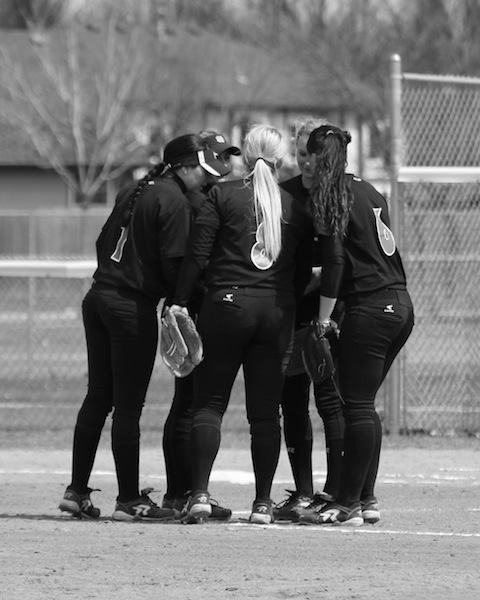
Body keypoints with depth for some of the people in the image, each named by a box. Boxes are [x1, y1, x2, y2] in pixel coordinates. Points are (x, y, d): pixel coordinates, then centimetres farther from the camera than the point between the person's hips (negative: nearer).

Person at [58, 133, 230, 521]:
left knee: (98, 398, 14)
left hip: (98, 298, 8)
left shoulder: (132, 194, 15)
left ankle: (77, 491, 15)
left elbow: (103, 243, 17)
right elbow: (174, 264, -16)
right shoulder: (174, 202, -11)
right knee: (128, 405, -4)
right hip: (134, 307, -8)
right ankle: (129, 500, 1)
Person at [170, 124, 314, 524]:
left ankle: (200, 494, -9)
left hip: (228, 305, -2)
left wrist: (180, 302, -2)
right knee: (266, 410, 7)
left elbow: (197, 255, -5)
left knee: (209, 401, 3)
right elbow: (304, 271, 10)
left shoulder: (222, 195, 0)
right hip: (277, 312, 2)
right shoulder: (295, 206, 9)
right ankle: (263, 502, 6)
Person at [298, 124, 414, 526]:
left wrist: (323, 319, -11)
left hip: (369, 309, -8)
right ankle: (366, 498, 17)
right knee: (364, 405, 14)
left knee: (358, 406, -5)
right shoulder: (370, 192, 15)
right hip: (401, 306, 8)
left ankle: (349, 505, -4)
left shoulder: (331, 198, -8)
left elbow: (334, 262, -14)